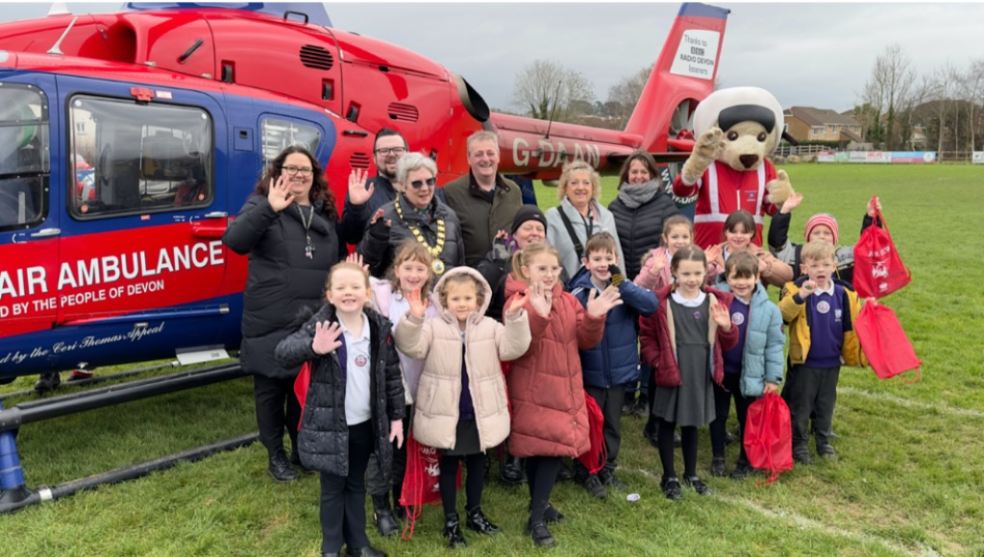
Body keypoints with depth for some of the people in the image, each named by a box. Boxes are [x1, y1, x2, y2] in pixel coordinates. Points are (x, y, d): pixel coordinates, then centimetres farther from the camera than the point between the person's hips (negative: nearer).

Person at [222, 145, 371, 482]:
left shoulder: (325, 210, 14)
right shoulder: (262, 204, -1)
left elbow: (345, 241, 17)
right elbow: (234, 240, -16)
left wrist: (356, 208, 2)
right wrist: (269, 208, -30)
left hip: (315, 320, 4)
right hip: (271, 320, -4)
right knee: (271, 387, 7)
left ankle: (302, 448, 31)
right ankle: (275, 454, 23)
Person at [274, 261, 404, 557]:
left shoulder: (380, 327, -3)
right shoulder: (320, 325, -14)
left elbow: (392, 374, 5)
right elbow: (282, 353, -26)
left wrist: (396, 416, 6)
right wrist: (313, 348, -46)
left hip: (365, 424, 4)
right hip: (330, 425, -3)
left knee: (356, 485, 20)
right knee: (332, 488, 11)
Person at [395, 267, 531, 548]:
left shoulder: (490, 327, 1)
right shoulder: (433, 326, -6)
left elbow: (513, 347, -10)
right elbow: (410, 346, -19)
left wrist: (515, 317, -24)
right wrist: (414, 318, -34)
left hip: (480, 413, 3)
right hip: (445, 413, -2)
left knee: (477, 463, 18)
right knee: (448, 465, 11)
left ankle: (474, 513, 37)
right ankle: (451, 520, 25)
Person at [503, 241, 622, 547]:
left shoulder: (569, 301, 7)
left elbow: (586, 340, 4)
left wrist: (594, 318, -16)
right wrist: (538, 315, -40)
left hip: (565, 389, 6)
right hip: (533, 392, -5)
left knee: (555, 447, 9)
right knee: (538, 449, 0)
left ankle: (539, 506, 28)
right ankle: (536, 519, 12)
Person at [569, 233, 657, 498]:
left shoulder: (626, 289, -4)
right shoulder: (579, 293, -13)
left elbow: (651, 304, -23)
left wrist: (620, 283, -27)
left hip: (620, 371, 3)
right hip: (590, 373, -3)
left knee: (613, 424, 18)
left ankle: (608, 470, 36)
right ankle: (587, 473, 28)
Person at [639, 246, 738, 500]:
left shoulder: (716, 302, 1)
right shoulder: (661, 302, -9)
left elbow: (727, 344, 7)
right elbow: (646, 336, -2)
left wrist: (726, 328, -13)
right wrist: (658, 361, -12)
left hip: (701, 376, 3)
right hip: (670, 375, -3)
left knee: (692, 425, 17)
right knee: (667, 425, 9)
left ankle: (691, 474, 34)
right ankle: (669, 477, 24)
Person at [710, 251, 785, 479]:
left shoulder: (768, 309, -10)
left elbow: (775, 345, -5)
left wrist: (773, 377, -5)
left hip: (750, 374, 0)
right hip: (720, 371, 1)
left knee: (747, 418, 14)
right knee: (718, 416, 15)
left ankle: (745, 460, 31)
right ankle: (717, 457, 31)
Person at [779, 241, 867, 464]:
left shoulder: (844, 294, -3)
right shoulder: (797, 290, -14)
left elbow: (853, 327, 6)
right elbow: (783, 314, -32)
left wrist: (859, 354, 0)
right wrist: (800, 296, -47)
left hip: (831, 363, 4)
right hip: (804, 363, -3)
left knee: (826, 405, 19)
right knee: (800, 406, 9)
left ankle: (824, 441, 36)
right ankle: (799, 444, 24)